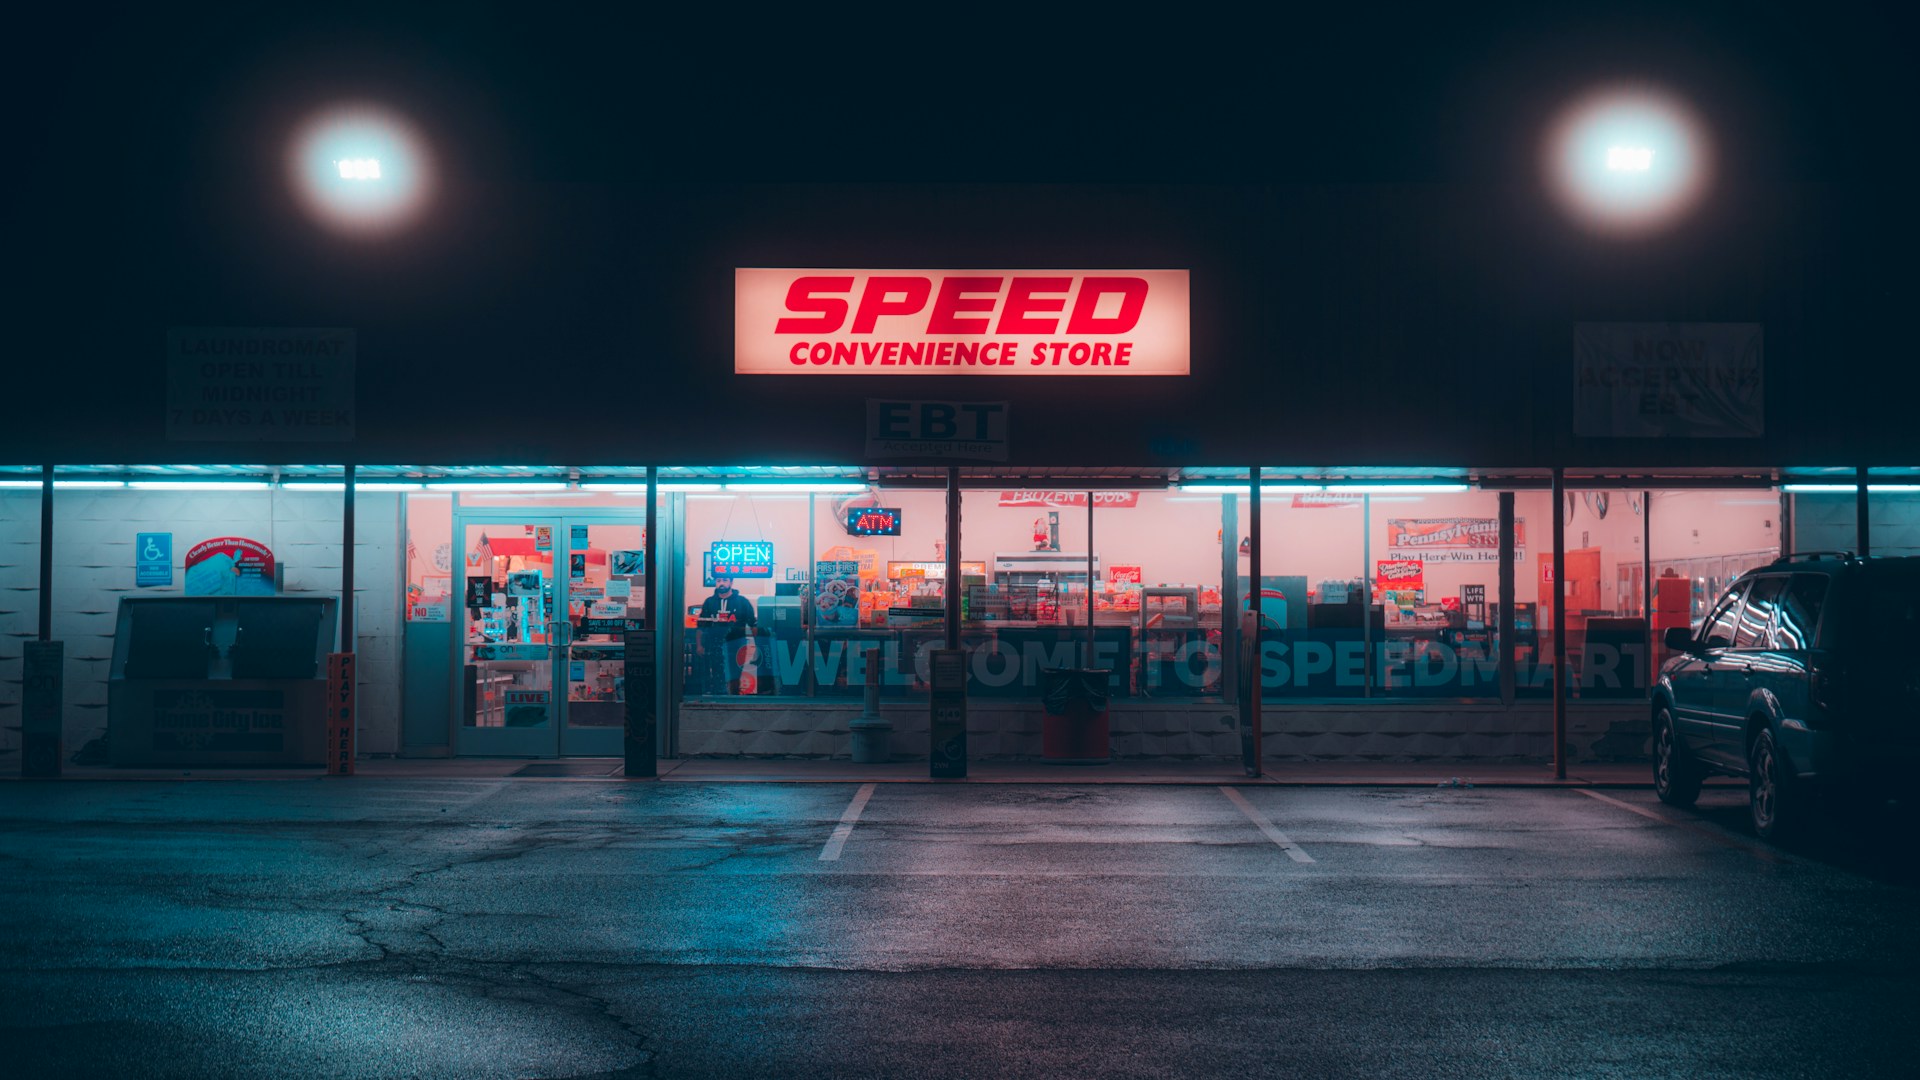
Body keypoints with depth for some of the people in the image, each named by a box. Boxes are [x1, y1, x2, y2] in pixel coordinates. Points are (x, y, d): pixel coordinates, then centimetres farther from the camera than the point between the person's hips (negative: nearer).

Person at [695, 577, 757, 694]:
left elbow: (753, 625, 4)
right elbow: (701, 626, 10)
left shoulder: (742, 602, 4)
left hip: (735, 644, -1)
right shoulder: (709, 602, 9)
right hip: (714, 645, 2)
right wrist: (699, 645, 2)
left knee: (734, 678, 1)